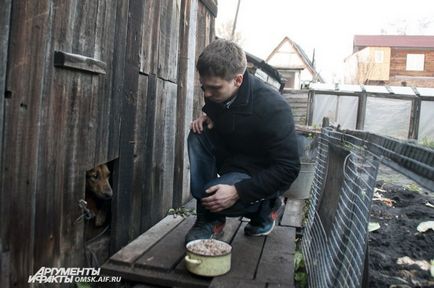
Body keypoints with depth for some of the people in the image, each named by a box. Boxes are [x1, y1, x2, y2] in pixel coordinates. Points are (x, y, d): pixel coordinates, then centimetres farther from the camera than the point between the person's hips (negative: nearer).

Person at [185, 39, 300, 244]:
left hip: (264, 176, -7)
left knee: (213, 197, -30)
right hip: (231, 157, 7)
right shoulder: (217, 92, -11)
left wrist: (237, 191, -33)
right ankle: (207, 218, -10)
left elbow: (289, 168, -28)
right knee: (198, 136, -18)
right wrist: (206, 117, -11)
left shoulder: (273, 108, -31)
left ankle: (266, 206, 3)